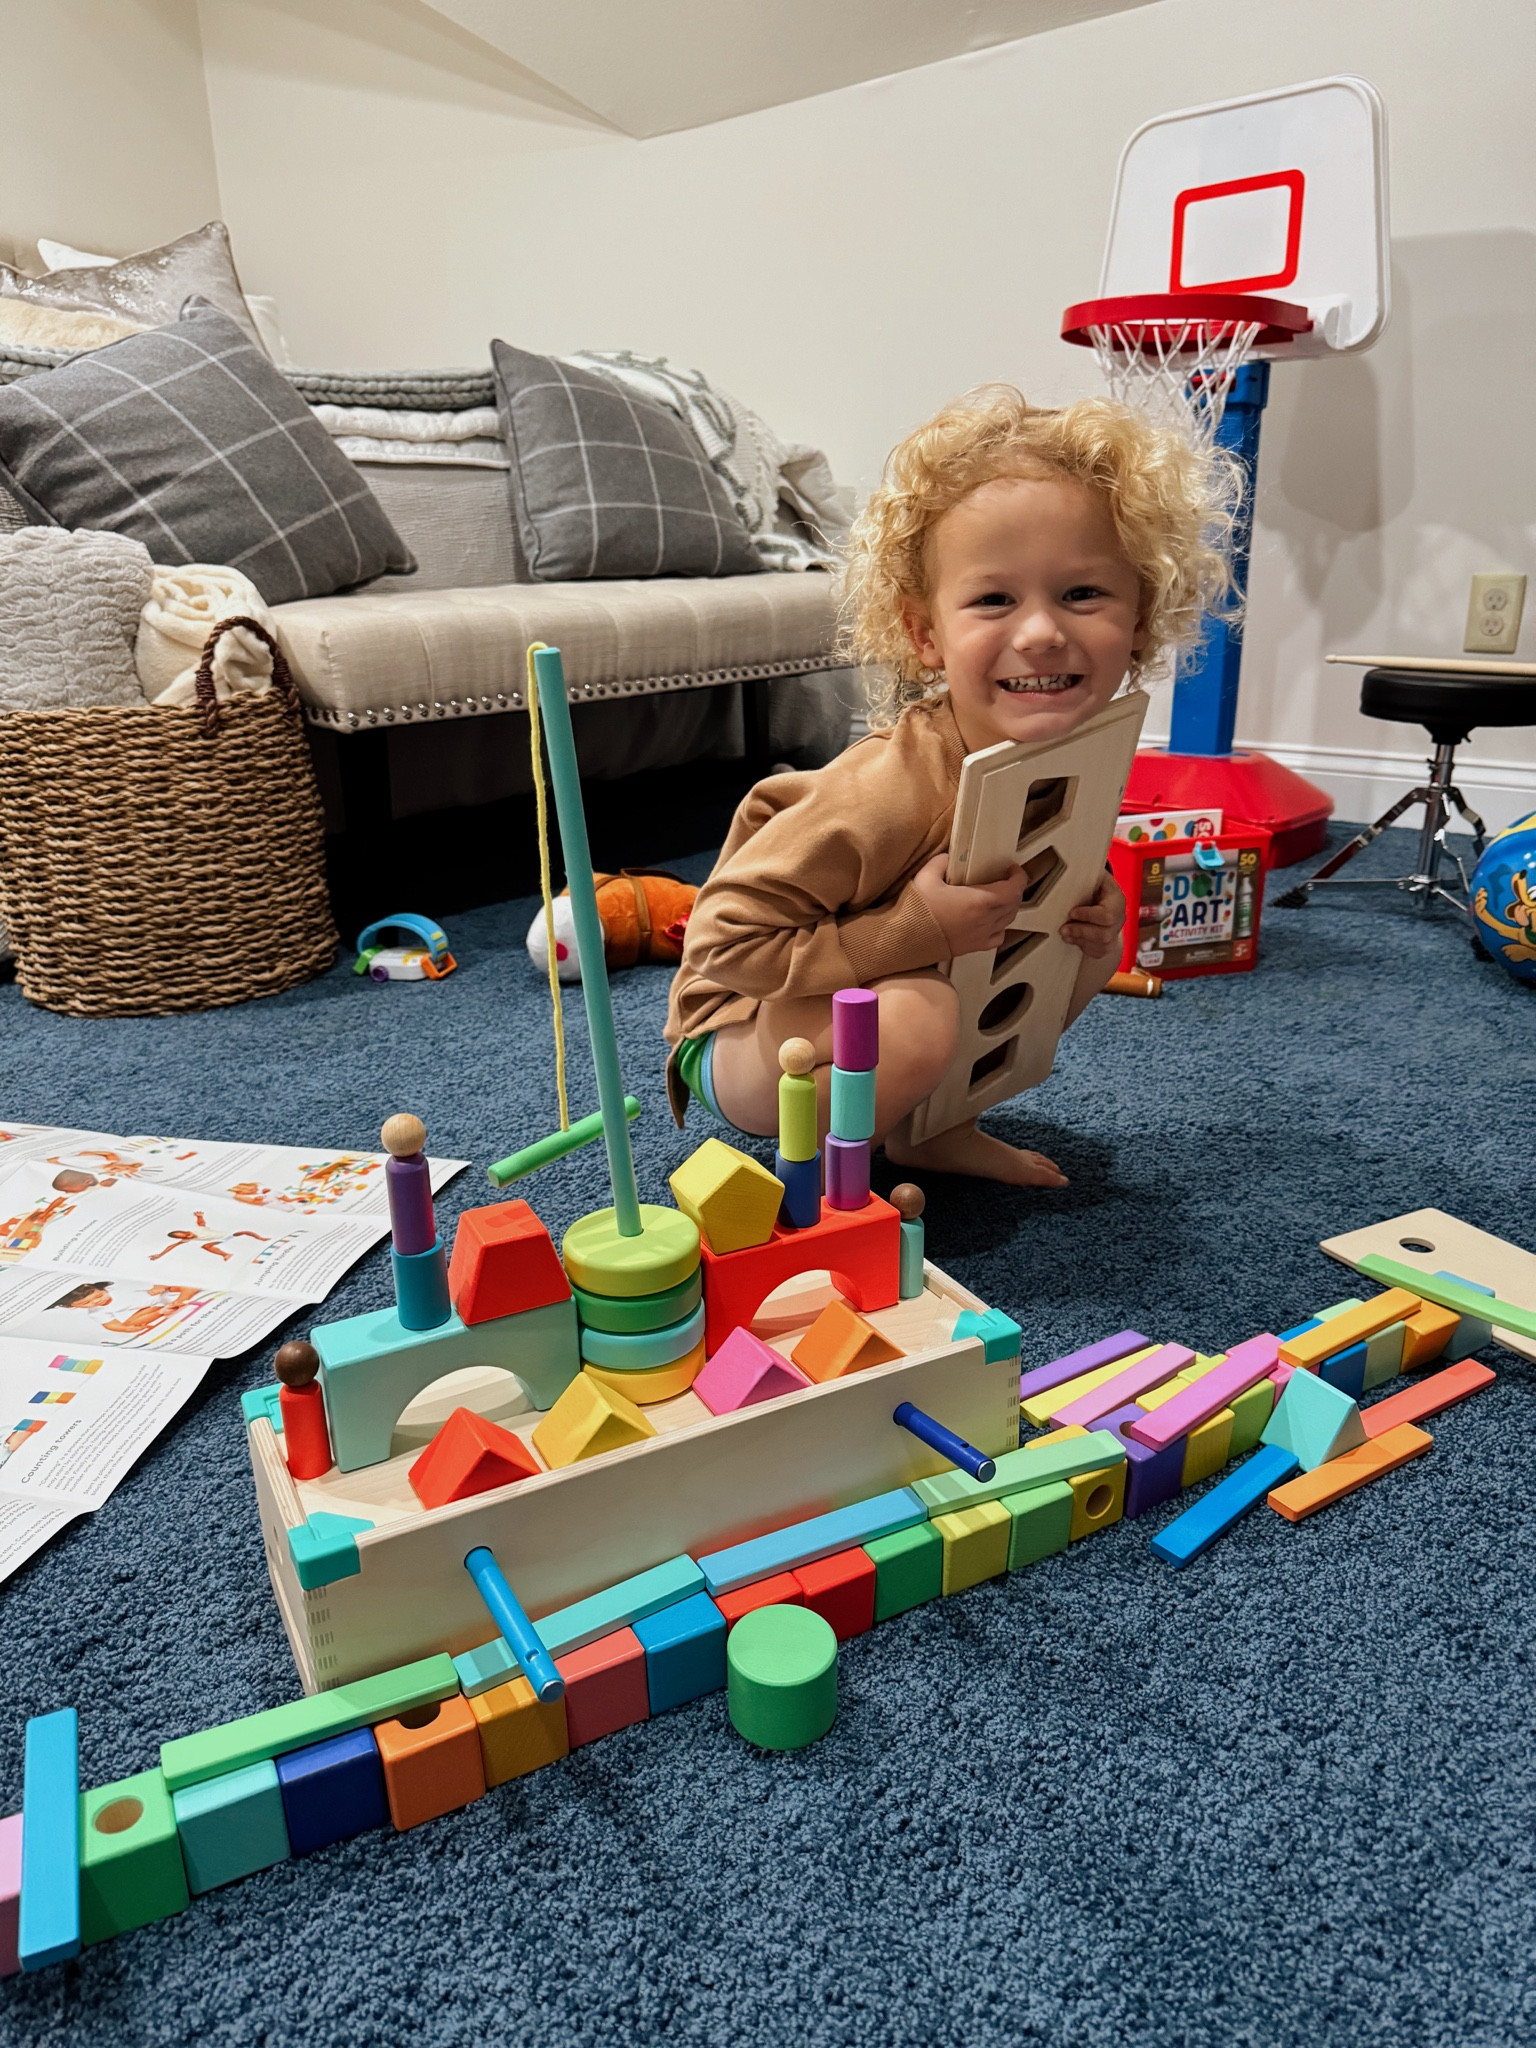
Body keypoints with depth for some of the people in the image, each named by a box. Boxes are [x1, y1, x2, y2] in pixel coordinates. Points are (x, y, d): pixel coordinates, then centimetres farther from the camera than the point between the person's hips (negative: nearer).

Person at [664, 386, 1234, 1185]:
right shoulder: (889, 790, -34)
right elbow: (725, 940, -30)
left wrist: (1090, 915, -12)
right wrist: (915, 930, -36)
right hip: (745, 1033, -7)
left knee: (1090, 953, 5)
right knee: (920, 1016, -35)